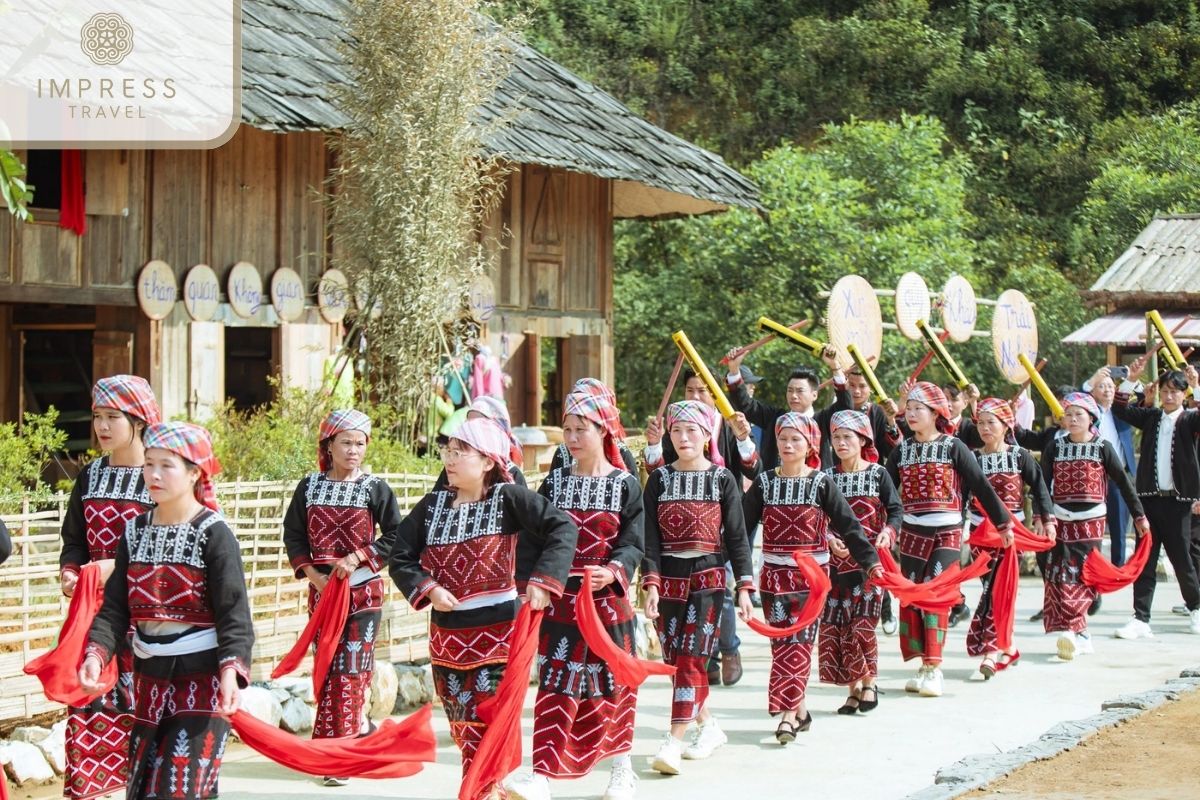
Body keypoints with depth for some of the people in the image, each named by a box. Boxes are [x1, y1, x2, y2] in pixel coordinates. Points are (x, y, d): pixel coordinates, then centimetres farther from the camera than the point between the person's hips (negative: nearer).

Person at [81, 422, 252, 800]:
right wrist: (95, 654, -14)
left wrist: (231, 671, -29)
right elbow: (115, 608, 4)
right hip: (150, 678, 6)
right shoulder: (135, 531, 7)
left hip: (202, 677, -6)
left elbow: (234, 613, -15)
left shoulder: (213, 533, -10)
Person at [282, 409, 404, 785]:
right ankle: (357, 726, 20)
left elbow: (395, 535, -5)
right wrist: (312, 573, -6)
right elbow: (293, 534, 7)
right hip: (321, 588, 3)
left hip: (363, 588, -3)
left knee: (352, 668, -5)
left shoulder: (375, 487, -3)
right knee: (326, 667, 4)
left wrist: (356, 558, -14)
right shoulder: (309, 486, 3)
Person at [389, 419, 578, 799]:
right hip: (447, 635, 5)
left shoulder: (508, 498, -7)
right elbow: (400, 559, 6)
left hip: (497, 632, -5)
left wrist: (542, 581, -21)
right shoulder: (432, 504, 5)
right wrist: (428, 588, -11)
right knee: (461, 725, 12)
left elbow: (564, 528, -14)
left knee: (484, 724, -8)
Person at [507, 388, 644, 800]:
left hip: (607, 599, -2)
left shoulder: (626, 485, -1)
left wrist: (613, 571, -24)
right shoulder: (554, 482, 5)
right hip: (560, 600, 2)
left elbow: (633, 545, -6)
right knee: (556, 686, -3)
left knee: (611, 684, 9)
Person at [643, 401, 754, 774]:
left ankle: (674, 742, -16)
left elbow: (736, 536, 2)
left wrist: (744, 586, -3)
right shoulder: (659, 479, 6)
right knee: (675, 659, 6)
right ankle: (708, 726, 23)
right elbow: (650, 536, 1)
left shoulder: (722, 478, 1)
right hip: (668, 578, 3)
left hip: (707, 578, -3)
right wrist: (651, 583, -9)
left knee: (691, 657, -11)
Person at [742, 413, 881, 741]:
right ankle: (798, 708, 13)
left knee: (799, 641, -8)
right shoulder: (764, 483, 5)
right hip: (774, 574, 3)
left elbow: (848, 525, -2)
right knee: (780, 641, 2)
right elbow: (742, 524, 5)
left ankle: (789, 713, -11)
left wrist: (871, 561, -8)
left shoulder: (821, 483, -1)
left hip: (811, 574, -3)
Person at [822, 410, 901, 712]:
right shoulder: (827, 477, 7)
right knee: (834, 626, -1)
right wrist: (829, 538, -13)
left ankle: (868, 683, 8)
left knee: (861, 624, -11)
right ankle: (853, 687, 10)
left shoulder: (878, 474, 1)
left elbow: (896, 509, 1)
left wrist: (888, 532, -18)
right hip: (837, 561, 3)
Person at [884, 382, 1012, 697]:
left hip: (946, 534, -4)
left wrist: (1004, 523, 2)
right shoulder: (902, 451, 8)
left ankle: (933, 668, -9)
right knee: (911, 599, 3)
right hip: (911, 534, 5)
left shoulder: (953, 447, -3)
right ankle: (924, 665, 11)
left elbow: (981, 486, -1)